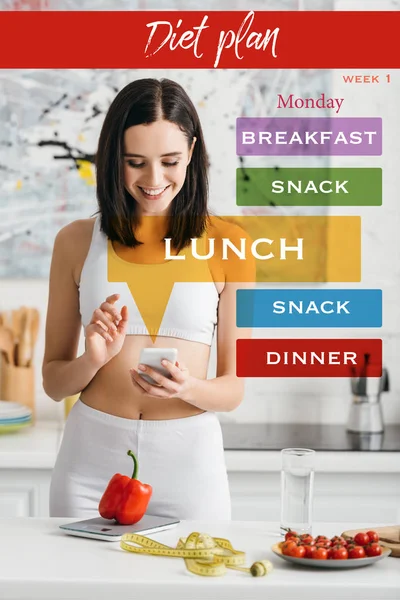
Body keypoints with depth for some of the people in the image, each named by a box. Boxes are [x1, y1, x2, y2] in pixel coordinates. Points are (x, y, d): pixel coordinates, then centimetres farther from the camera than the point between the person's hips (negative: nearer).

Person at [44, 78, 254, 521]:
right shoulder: (77, 242, 3)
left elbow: (234, 388, 2)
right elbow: (53, 381, 8)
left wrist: (188, 388, -18)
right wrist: (93, 360, -12)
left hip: (188, 459, -1)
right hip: (91, 457, 1)